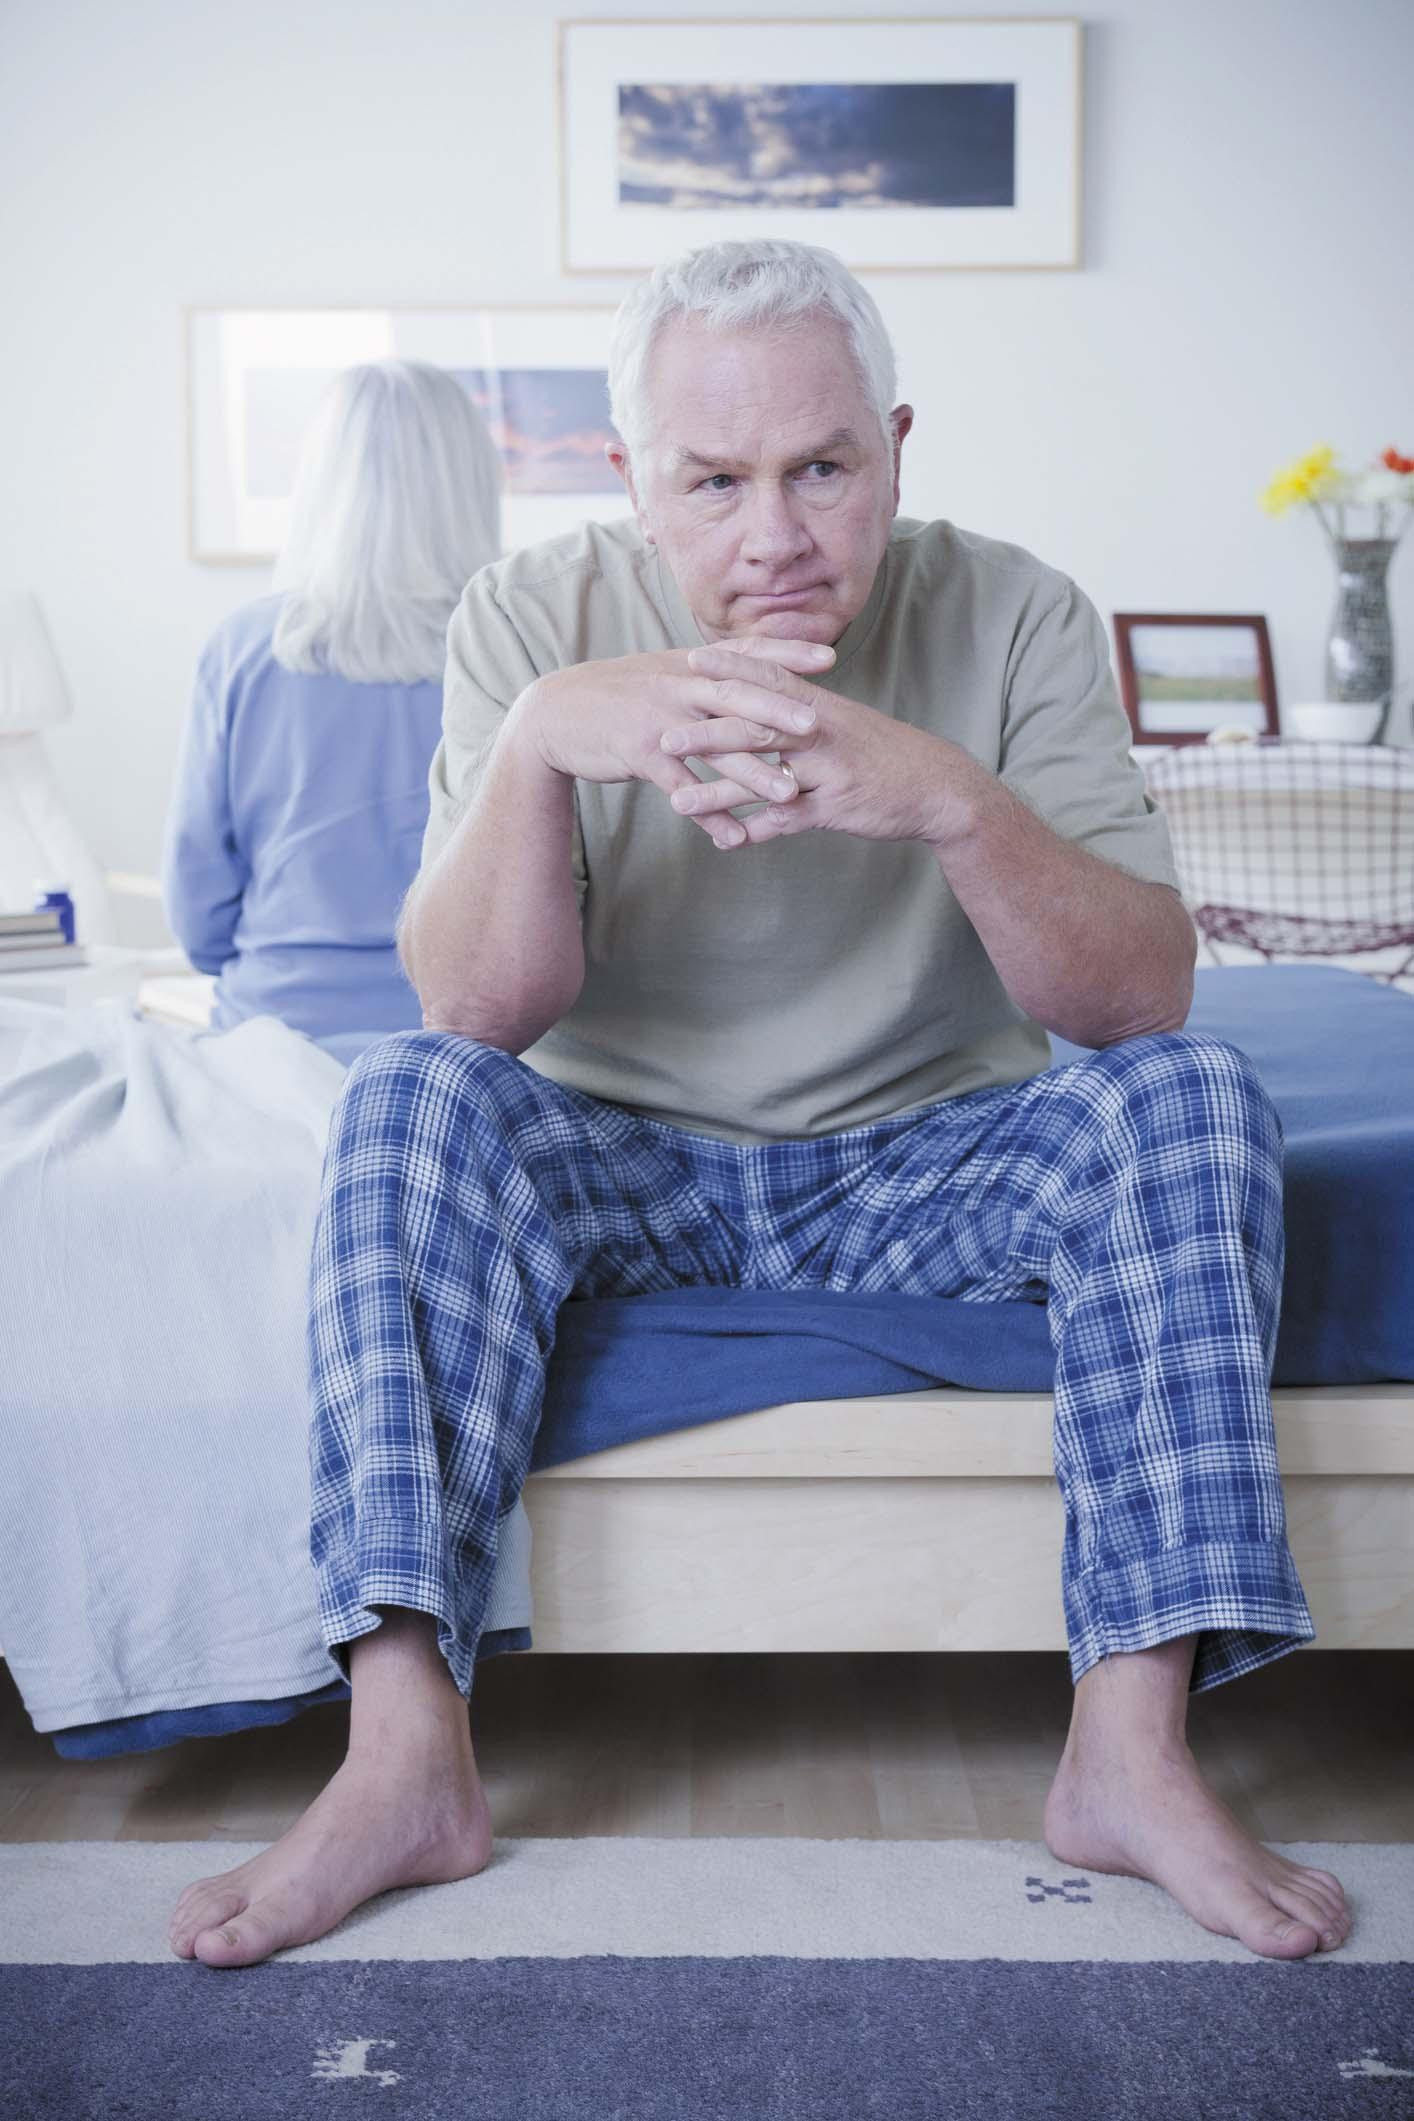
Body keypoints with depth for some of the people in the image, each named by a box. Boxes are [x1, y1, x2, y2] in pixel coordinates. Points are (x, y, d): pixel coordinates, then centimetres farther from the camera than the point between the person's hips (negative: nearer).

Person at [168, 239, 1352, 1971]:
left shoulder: (1011, 618, -11)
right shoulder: (535, 617, -10)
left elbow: (1143, 1003, -19)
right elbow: (474, 1013, -18)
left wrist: (957, 801, -37)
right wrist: (540, 741, -36)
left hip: (927, 1161, 1)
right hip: (624, 1158, 0)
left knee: (1191, 1099, -24)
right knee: (408, 1101, -27)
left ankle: (1131, 1753, -23)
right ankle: (405, 1759, -27)